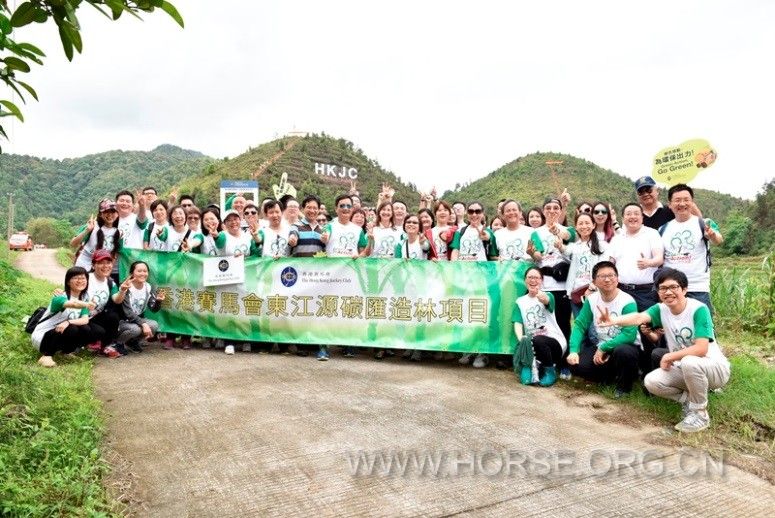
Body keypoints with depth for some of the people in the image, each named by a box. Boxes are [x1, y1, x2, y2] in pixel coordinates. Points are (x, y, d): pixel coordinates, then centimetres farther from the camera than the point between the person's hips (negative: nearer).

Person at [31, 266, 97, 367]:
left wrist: (68, 322, -35)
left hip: (61, 333, 6)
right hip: (42, 336, -6)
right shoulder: (60, 297, -19)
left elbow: (85, 320, -15)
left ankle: (65, 351, 5)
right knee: (71, 329, -31)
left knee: (86, 331, -19)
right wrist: (86, 304, -68)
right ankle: (46, 355, -17)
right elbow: (73, 304, -45)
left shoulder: (83, 299, 2)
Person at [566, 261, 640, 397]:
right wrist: (574, 350, -22)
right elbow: (580, 325, -8)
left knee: (623, 352, -39)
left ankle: (624, 385, -7)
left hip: (625, 345, -4)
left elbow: (629, 335, -26)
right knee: (576, 365, -20)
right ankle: (611, 375, 11)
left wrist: (603, 348, -24)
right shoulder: (591, 300, -5)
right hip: (600, 347, 4)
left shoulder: (628, 302, -19)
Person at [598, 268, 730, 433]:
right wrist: (615, 320, -51)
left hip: (714, 368, -5)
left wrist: (669, 357, -21)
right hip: (684, 369, 5)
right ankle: (689, 399, 9)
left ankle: (700, 413, -14)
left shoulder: (699, 309, -22)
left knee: (689, 362, -37)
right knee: (651, 382, -16)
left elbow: (701, 349, -29)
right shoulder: (661, 309, -8)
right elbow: (639, 317, -30)